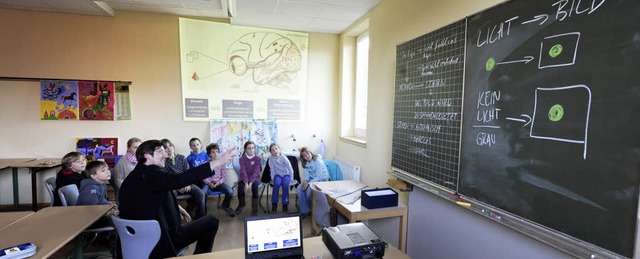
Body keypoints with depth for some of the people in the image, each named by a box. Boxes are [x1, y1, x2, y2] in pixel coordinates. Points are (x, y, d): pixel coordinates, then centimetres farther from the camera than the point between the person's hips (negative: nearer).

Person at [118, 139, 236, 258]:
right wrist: (219, 161, -43)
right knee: (211, 221, 1)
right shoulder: (150, 173, -21)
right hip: (159, 240, -9)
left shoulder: (134, 175, 7)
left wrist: (176, 208, 11)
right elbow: (177, 180, -39)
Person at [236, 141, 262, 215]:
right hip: (244, 178, 1)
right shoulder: (242, 158, -1)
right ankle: (241, 204, 1)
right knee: (240, 186, -30)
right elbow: (243, 171, -13)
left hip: (254, 178, -1)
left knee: (255, 185, -34)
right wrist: (246, 183, -26)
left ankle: (255, 208, -21)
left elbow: (256, 172, -13)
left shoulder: (258, 158, -4)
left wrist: (250, 183, -26)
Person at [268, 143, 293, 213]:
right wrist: (273, 178, -10)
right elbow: (272, 169, -4)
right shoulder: (271, 159, -8)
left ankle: (285, 205, -17)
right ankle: (274, 204, -18)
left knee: (285, 184, -31)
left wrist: (291, 178, -6)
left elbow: (290, 168, -8)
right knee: (277, 183, -31)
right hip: (278, 175, 1)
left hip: (286, 174, -1)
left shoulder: (283, 157, -13)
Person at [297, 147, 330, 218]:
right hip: (312, 180, 7)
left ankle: (311, 209, -2)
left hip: (322, 180, -7)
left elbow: (319, 177, -22)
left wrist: (308, 183, -26)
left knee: (309, 190, -29)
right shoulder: (306, 163, 4)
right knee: (299, 188, -16)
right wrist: (305, 181, -17)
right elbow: (307, 175, 5)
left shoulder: (318, 161, -20)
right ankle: (305, 211, -8)